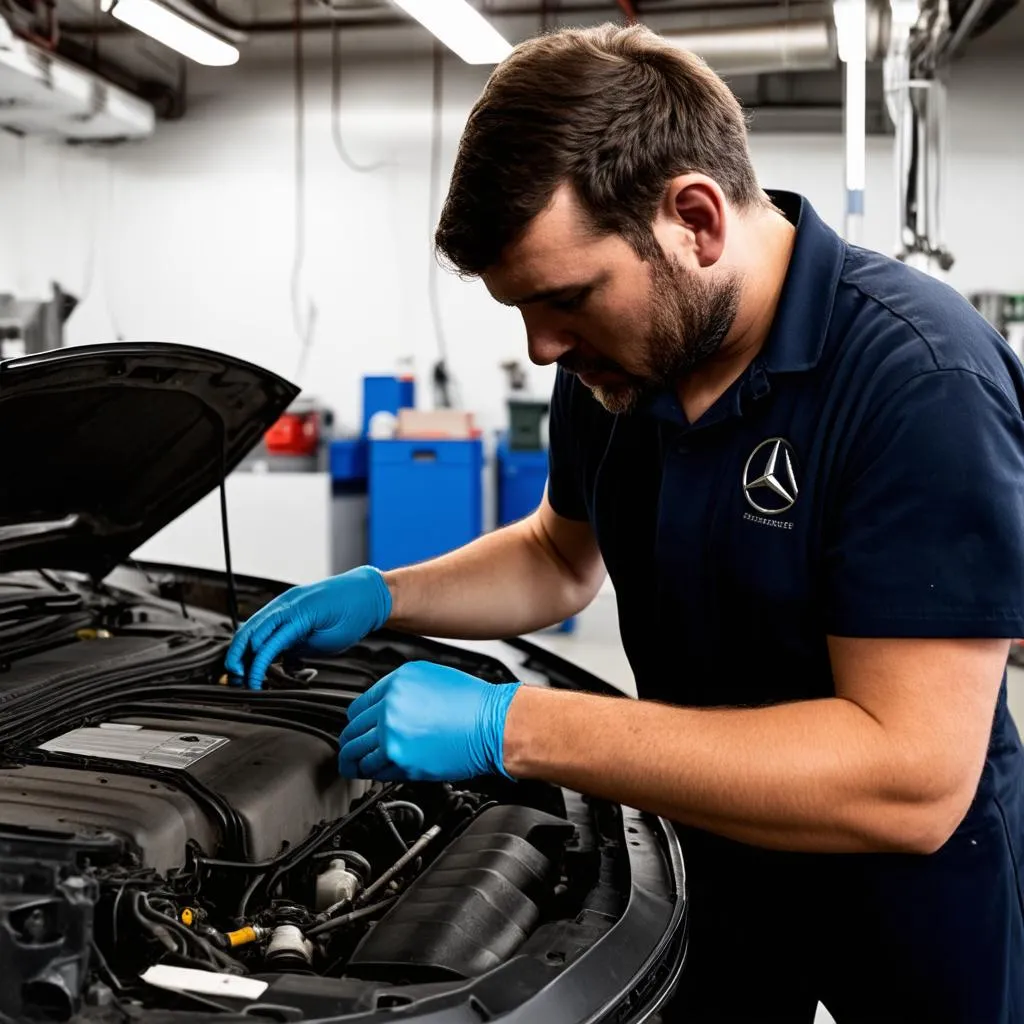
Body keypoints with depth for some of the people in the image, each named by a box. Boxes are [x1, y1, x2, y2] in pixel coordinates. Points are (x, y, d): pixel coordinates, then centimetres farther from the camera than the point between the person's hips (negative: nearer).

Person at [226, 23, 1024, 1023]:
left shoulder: (923, 378, -30)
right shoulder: (613, 364, -6)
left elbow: (911, 779, -35)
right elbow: (563, 556, 13)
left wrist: (512, 727, -35)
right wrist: (384, 597, -6)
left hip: (912, 892, -5)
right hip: (723, 859, 6)